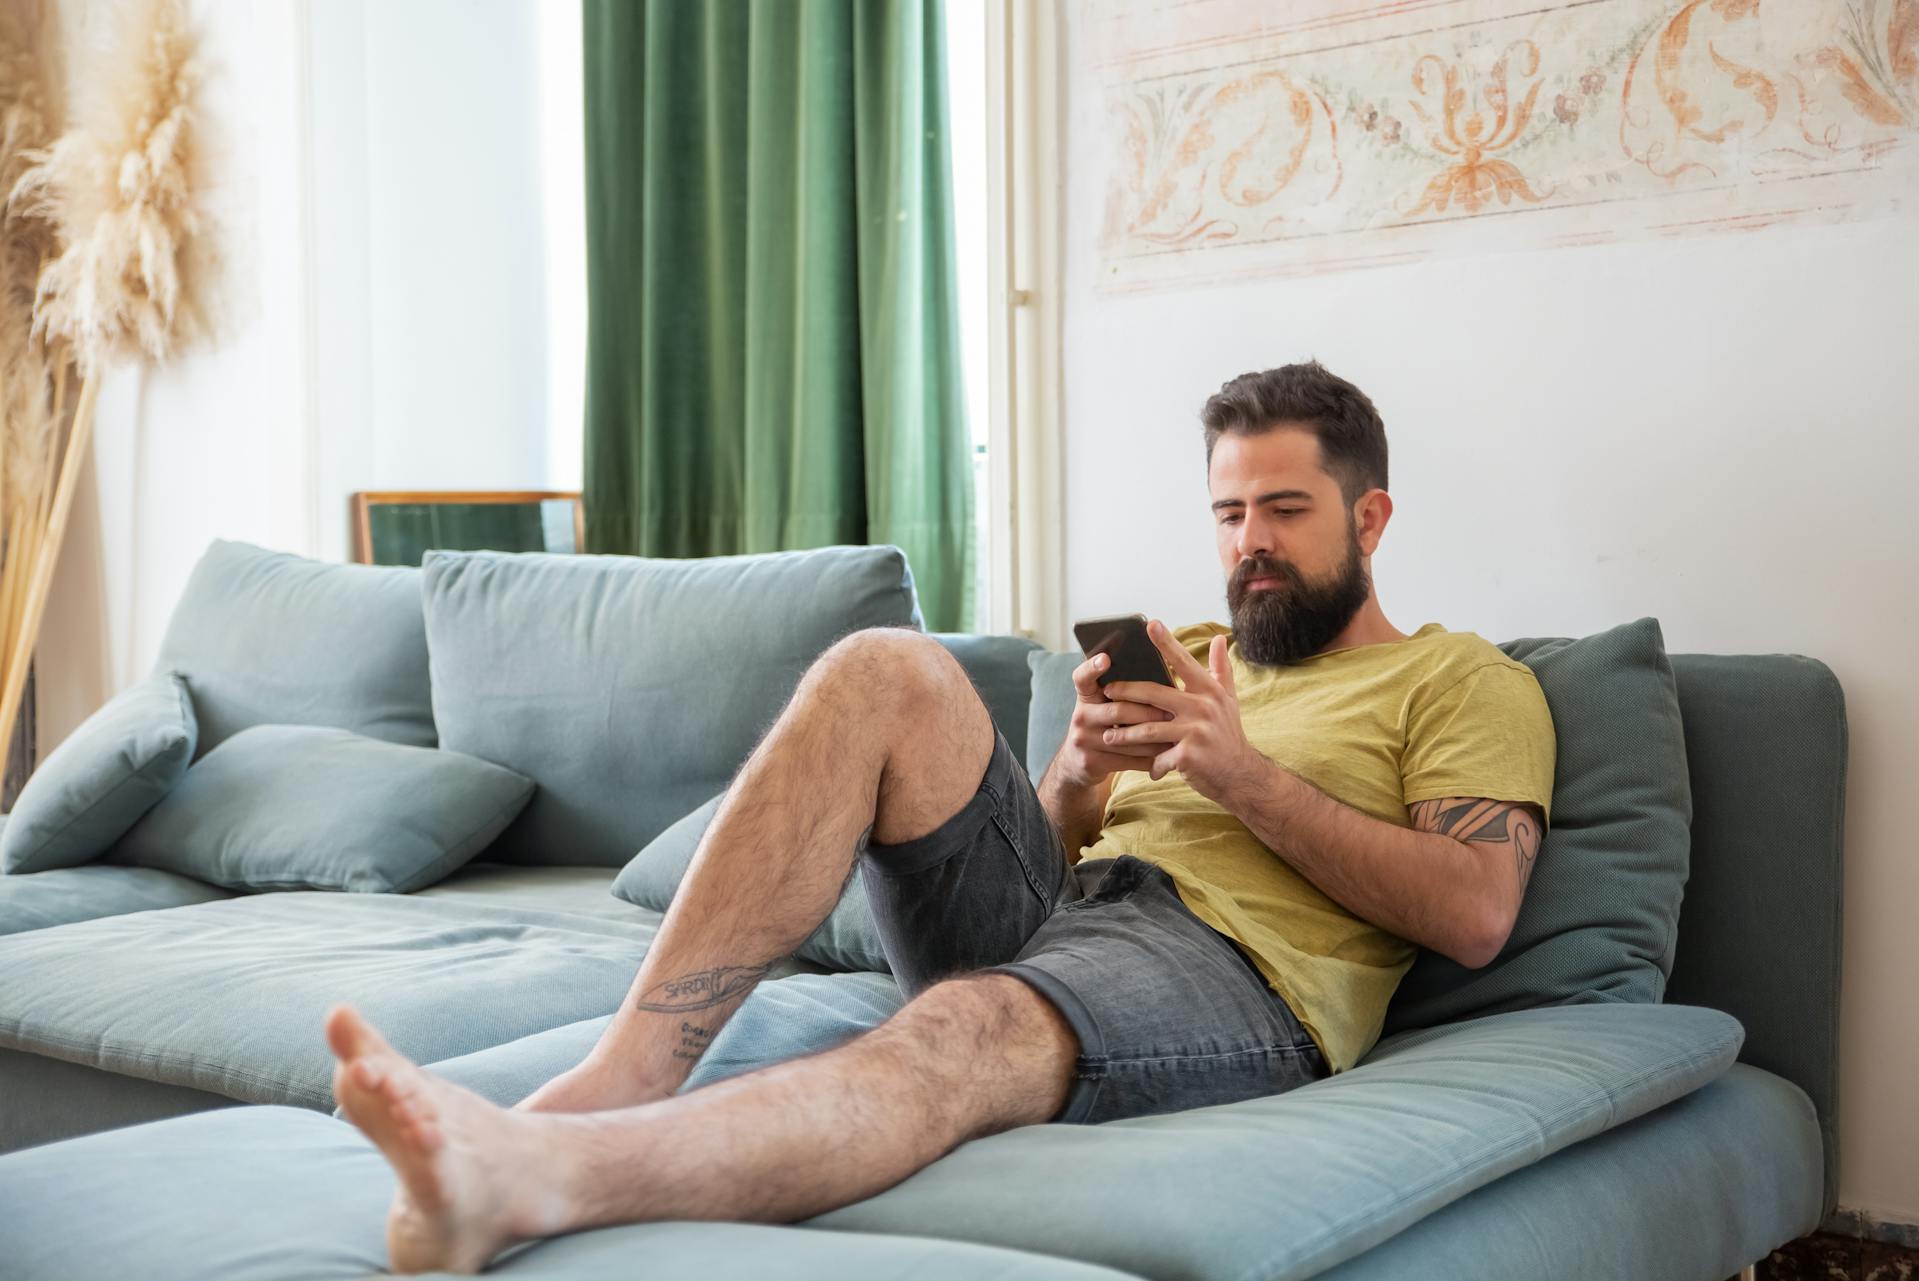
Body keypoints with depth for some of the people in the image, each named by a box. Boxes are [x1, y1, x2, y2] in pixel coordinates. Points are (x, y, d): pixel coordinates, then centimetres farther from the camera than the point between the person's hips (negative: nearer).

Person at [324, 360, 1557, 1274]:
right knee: (886, 669, -18)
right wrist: (1081, 769, 1)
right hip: (1040, 911, 6)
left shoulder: (1466, 680, 14)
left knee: (971, 1028, -40)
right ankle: (622, 1076, -32)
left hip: (1229, 968, -6)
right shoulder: (1194, 654, 31)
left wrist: (1248, 778, -8)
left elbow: (1474, 914, -3)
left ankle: (528, 1178, -63)